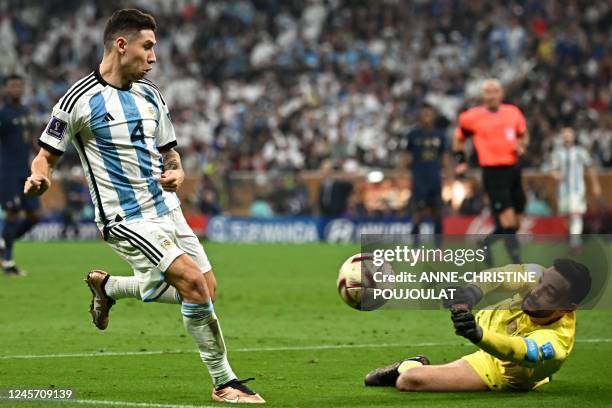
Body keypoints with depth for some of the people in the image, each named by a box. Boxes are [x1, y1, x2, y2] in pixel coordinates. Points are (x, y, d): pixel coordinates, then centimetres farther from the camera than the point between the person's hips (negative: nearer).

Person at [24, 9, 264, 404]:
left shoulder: (150, 94, 9)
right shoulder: (80, 100, -10)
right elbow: (47, 154, -4)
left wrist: (176, 172, -5)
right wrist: (39, 176, -27)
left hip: (166, 209, 8)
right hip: (126, 219, -8)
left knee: (205, 291, 8)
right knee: (194, 282, -21)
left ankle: (107, 286, 29)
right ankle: (224, 382, -9)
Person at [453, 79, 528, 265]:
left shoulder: (513, 113, 7)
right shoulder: (472, 117, -2)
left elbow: (523, 135, 23)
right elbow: (459, 140, 14)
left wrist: (521, 146, 2)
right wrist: (461, 161, 4)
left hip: (513, 170, 5)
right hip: (493, 172, -5)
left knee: (515, 224, 10)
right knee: (508, 222, -14)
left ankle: (486, 244, 34)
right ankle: (517, 262, -7)